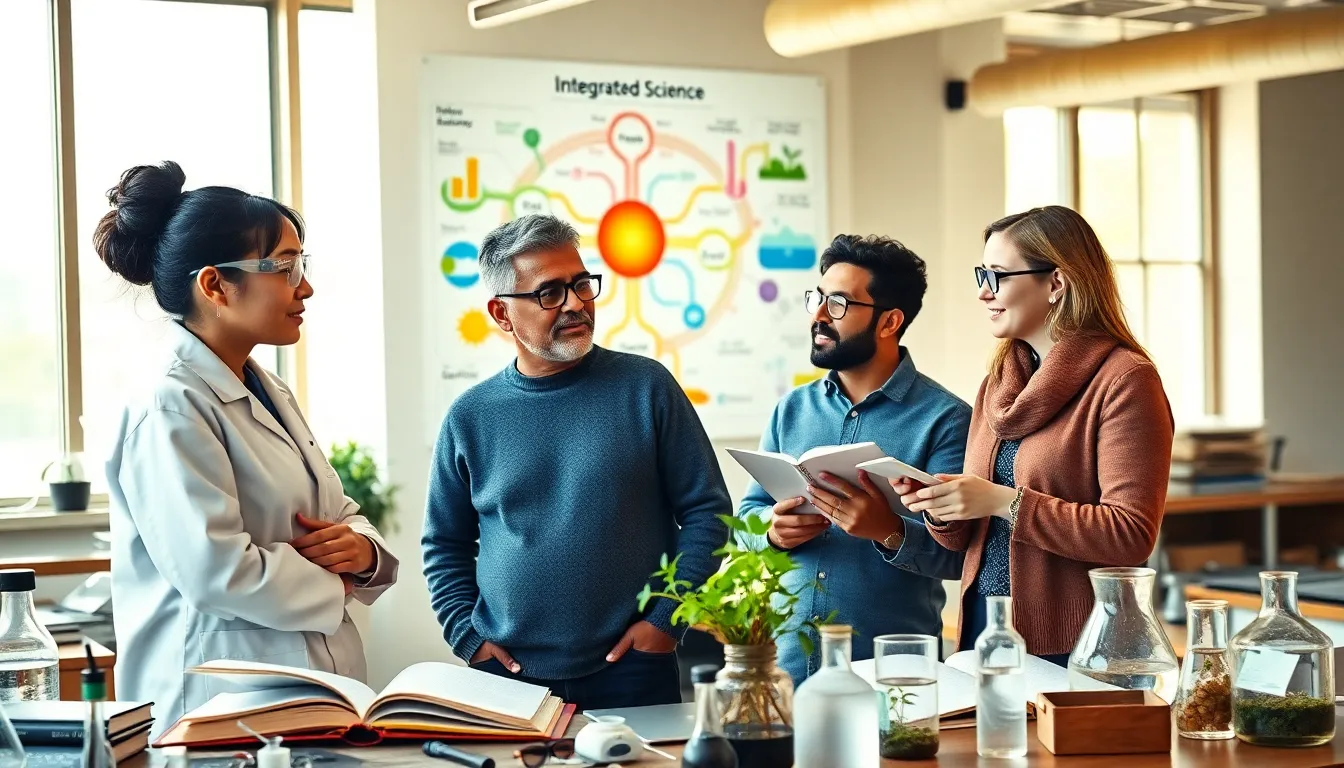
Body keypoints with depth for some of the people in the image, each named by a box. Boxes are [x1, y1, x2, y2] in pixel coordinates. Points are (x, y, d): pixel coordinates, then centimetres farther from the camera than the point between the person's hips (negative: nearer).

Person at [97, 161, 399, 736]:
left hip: (318, 679, 9)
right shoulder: (170, 412, -16)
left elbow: (342, 515, 19)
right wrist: (331, 587, -10)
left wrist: (362, 549, -5)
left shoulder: (268, 394, 14)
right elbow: (215, 569, -25)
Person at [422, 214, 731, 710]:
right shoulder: (471, 417, 5)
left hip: (631, 671, -1)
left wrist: (667, 618, -6)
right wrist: (468, 635, 1)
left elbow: (706, 510, 2)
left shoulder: (645, 387, 0)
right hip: (507, 676, 1)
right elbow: (444, 544, 14)